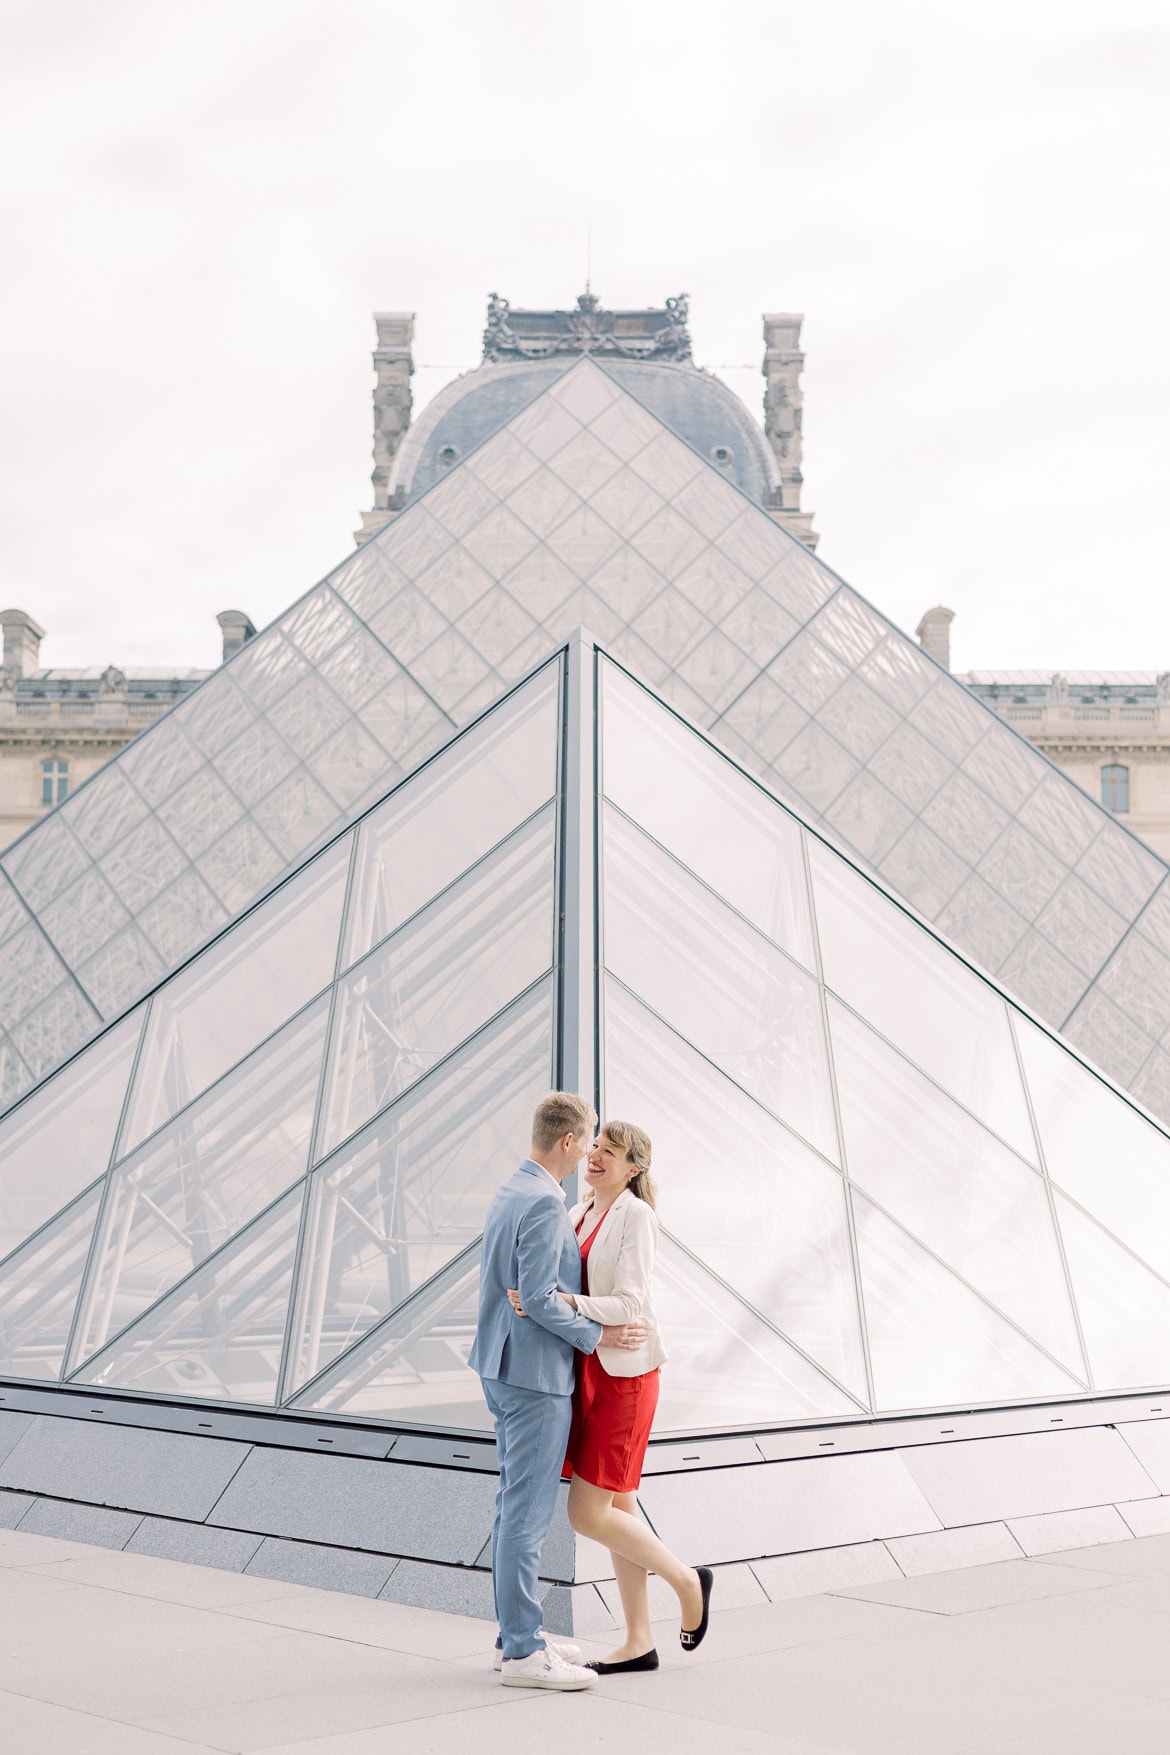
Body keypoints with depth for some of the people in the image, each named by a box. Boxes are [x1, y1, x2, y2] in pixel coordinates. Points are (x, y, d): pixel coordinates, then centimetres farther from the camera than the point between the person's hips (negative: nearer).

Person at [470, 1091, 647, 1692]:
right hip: (535, 1374, -10)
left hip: (502, 1368, 10)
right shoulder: (544, 1203, -20)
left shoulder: (509, 1191, 11)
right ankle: (523, 1653, 3)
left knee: (515, 1506, 16)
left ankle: (517, 1634, 26)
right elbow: (538, 1298, -24)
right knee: (527, 1513, -4)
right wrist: (598, 1336, -13)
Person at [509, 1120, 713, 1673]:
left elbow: (630, 1304, -20)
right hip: (587, 1370, 8)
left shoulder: (636, 1215, -12)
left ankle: (687, 1580, 15)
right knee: (617, 1507, 12)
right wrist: (528, 1298, -7)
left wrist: (562, 1301, -30)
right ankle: (639, 1642, 21)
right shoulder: (580, 1214, 12)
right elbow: (561, 1286, 13)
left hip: (623, 1372, -8)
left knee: (589, 1515, -6)